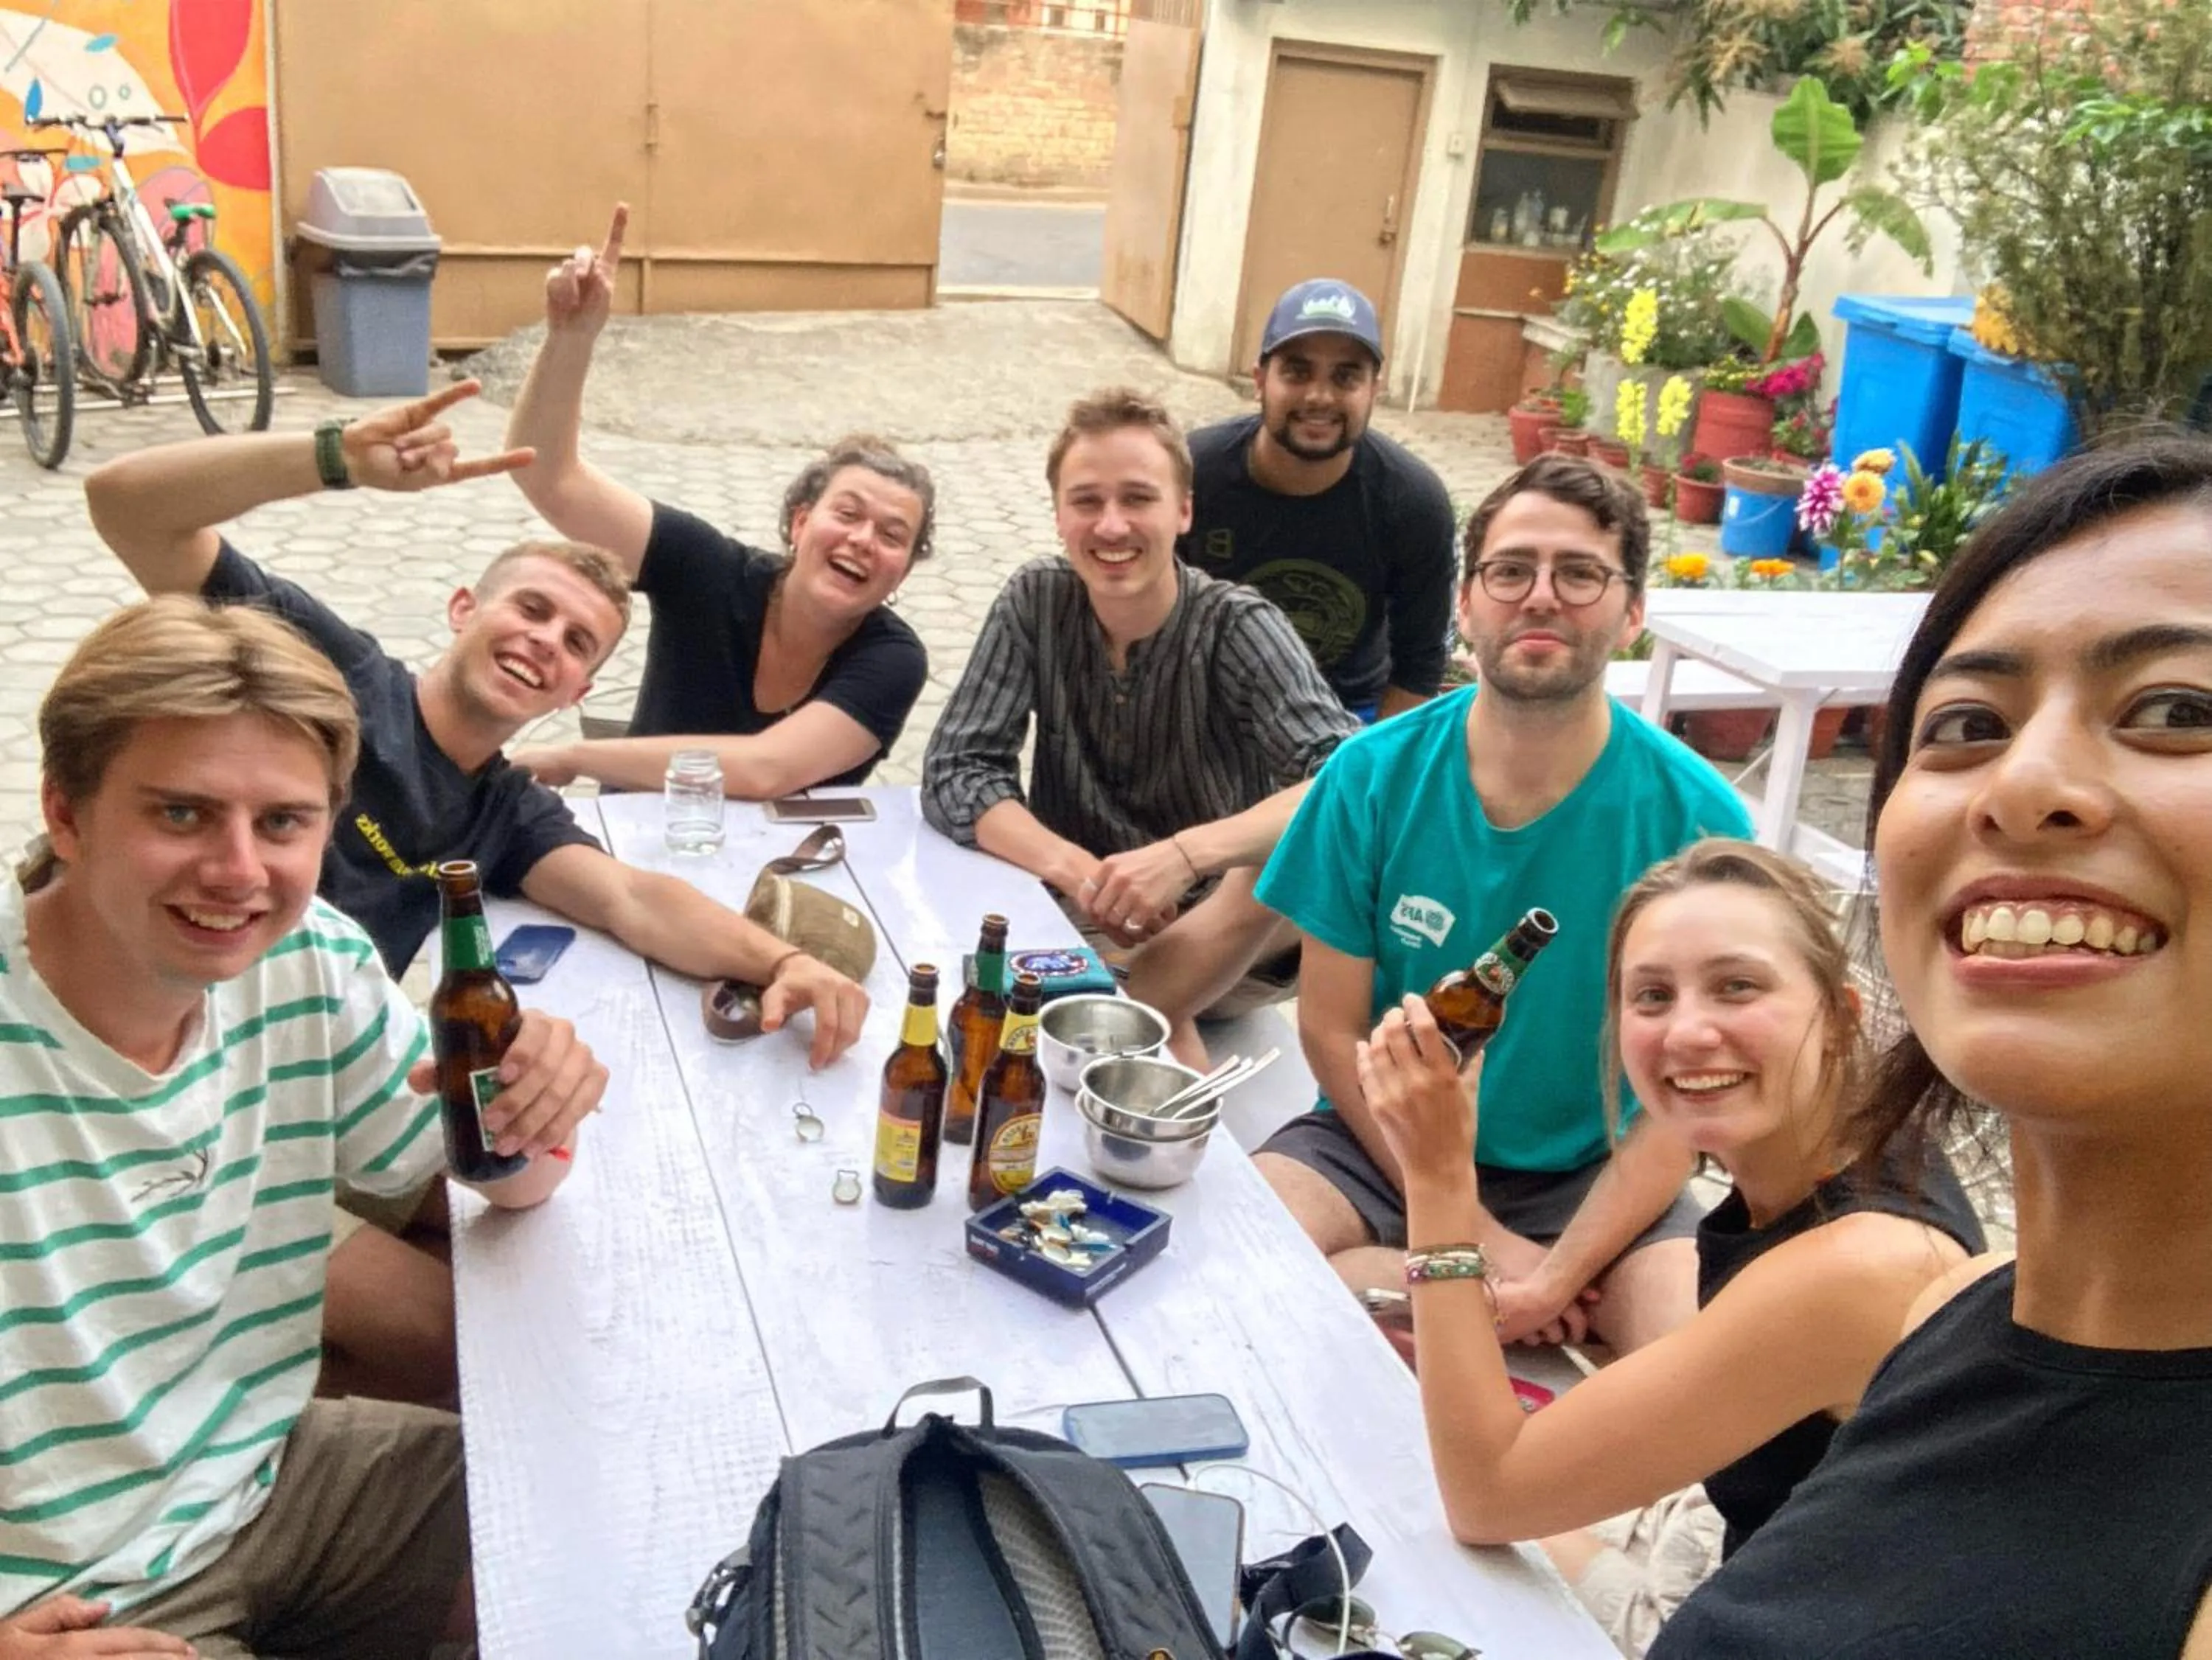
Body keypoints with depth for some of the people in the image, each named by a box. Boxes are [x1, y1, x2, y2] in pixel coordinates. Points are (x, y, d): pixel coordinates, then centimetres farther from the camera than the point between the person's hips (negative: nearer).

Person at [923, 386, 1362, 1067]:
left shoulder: (1237, 626, -14)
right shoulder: (1035, 602, -6)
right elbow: (955, 771, -11)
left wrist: (1184, 855, -42)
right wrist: (1077, 872, -28)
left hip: (1224, 941, 1)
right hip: (1074, 914, -1)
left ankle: (1140, 1013, -20)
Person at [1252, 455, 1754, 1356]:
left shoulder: (1695, 817, -13)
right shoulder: (1373, 775, -10)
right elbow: (1332, 1029, -7)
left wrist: (1556, 1280, -23)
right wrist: (1477, 1241, -14)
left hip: (1594, 1174, -2)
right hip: (1382, 1141, 3)